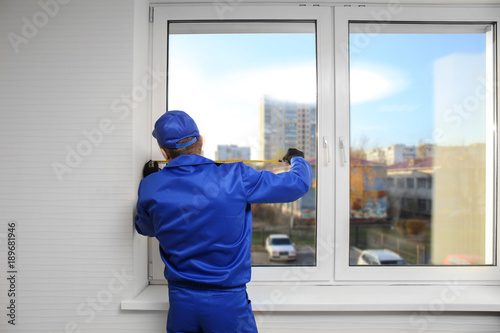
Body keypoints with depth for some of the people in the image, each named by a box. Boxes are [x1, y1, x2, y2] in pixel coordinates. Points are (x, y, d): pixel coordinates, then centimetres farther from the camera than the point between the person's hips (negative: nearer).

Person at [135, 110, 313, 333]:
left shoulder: (150, 187, -8)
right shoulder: (235, 177, -17)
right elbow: (298, 183, -9)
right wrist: (297, 160, 15)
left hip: (180, 300, 3)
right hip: (228, 302, -2)